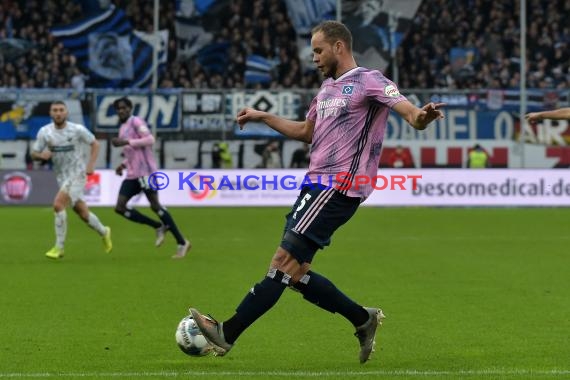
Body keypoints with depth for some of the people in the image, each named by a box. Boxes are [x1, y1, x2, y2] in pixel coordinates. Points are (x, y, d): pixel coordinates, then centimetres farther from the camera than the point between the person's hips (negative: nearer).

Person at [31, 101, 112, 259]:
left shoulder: (77, 130, -12)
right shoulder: (44, 132, -3)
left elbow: (95, 144, 1)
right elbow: (34, 154, 4)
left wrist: (90, 165, -10)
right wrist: (41, 155, -20)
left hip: (77, 174, -5)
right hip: (62, 177, 5)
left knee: (58, 204, -23)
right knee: (82, 213, 13)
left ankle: (59, 248, -15)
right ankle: (104, 232, 42)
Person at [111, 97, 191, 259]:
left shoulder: (136, 121, -6)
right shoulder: (122, 128, 21)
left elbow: (150, 139, -20)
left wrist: (126, 142, -23)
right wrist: (123, 165, 14)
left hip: (145, 171, -9)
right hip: (132, 174, 9)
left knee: (155, 206, -12)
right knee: (120, 207, -2)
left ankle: (182, 243, -6)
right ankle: (159, 227, 7)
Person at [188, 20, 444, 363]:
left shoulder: (369, 81, -6)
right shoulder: (328, 88, 20)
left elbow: (410, 113, -20)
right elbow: (306, 132, 35)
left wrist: (422, 116, -43)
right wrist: (263, 117, 31)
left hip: (337, 190, -10)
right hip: (318, 184, 10)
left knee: (284, 262, -12)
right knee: (296, 274, 5)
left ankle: (227, 334, -13)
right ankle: (364, 319, 16)